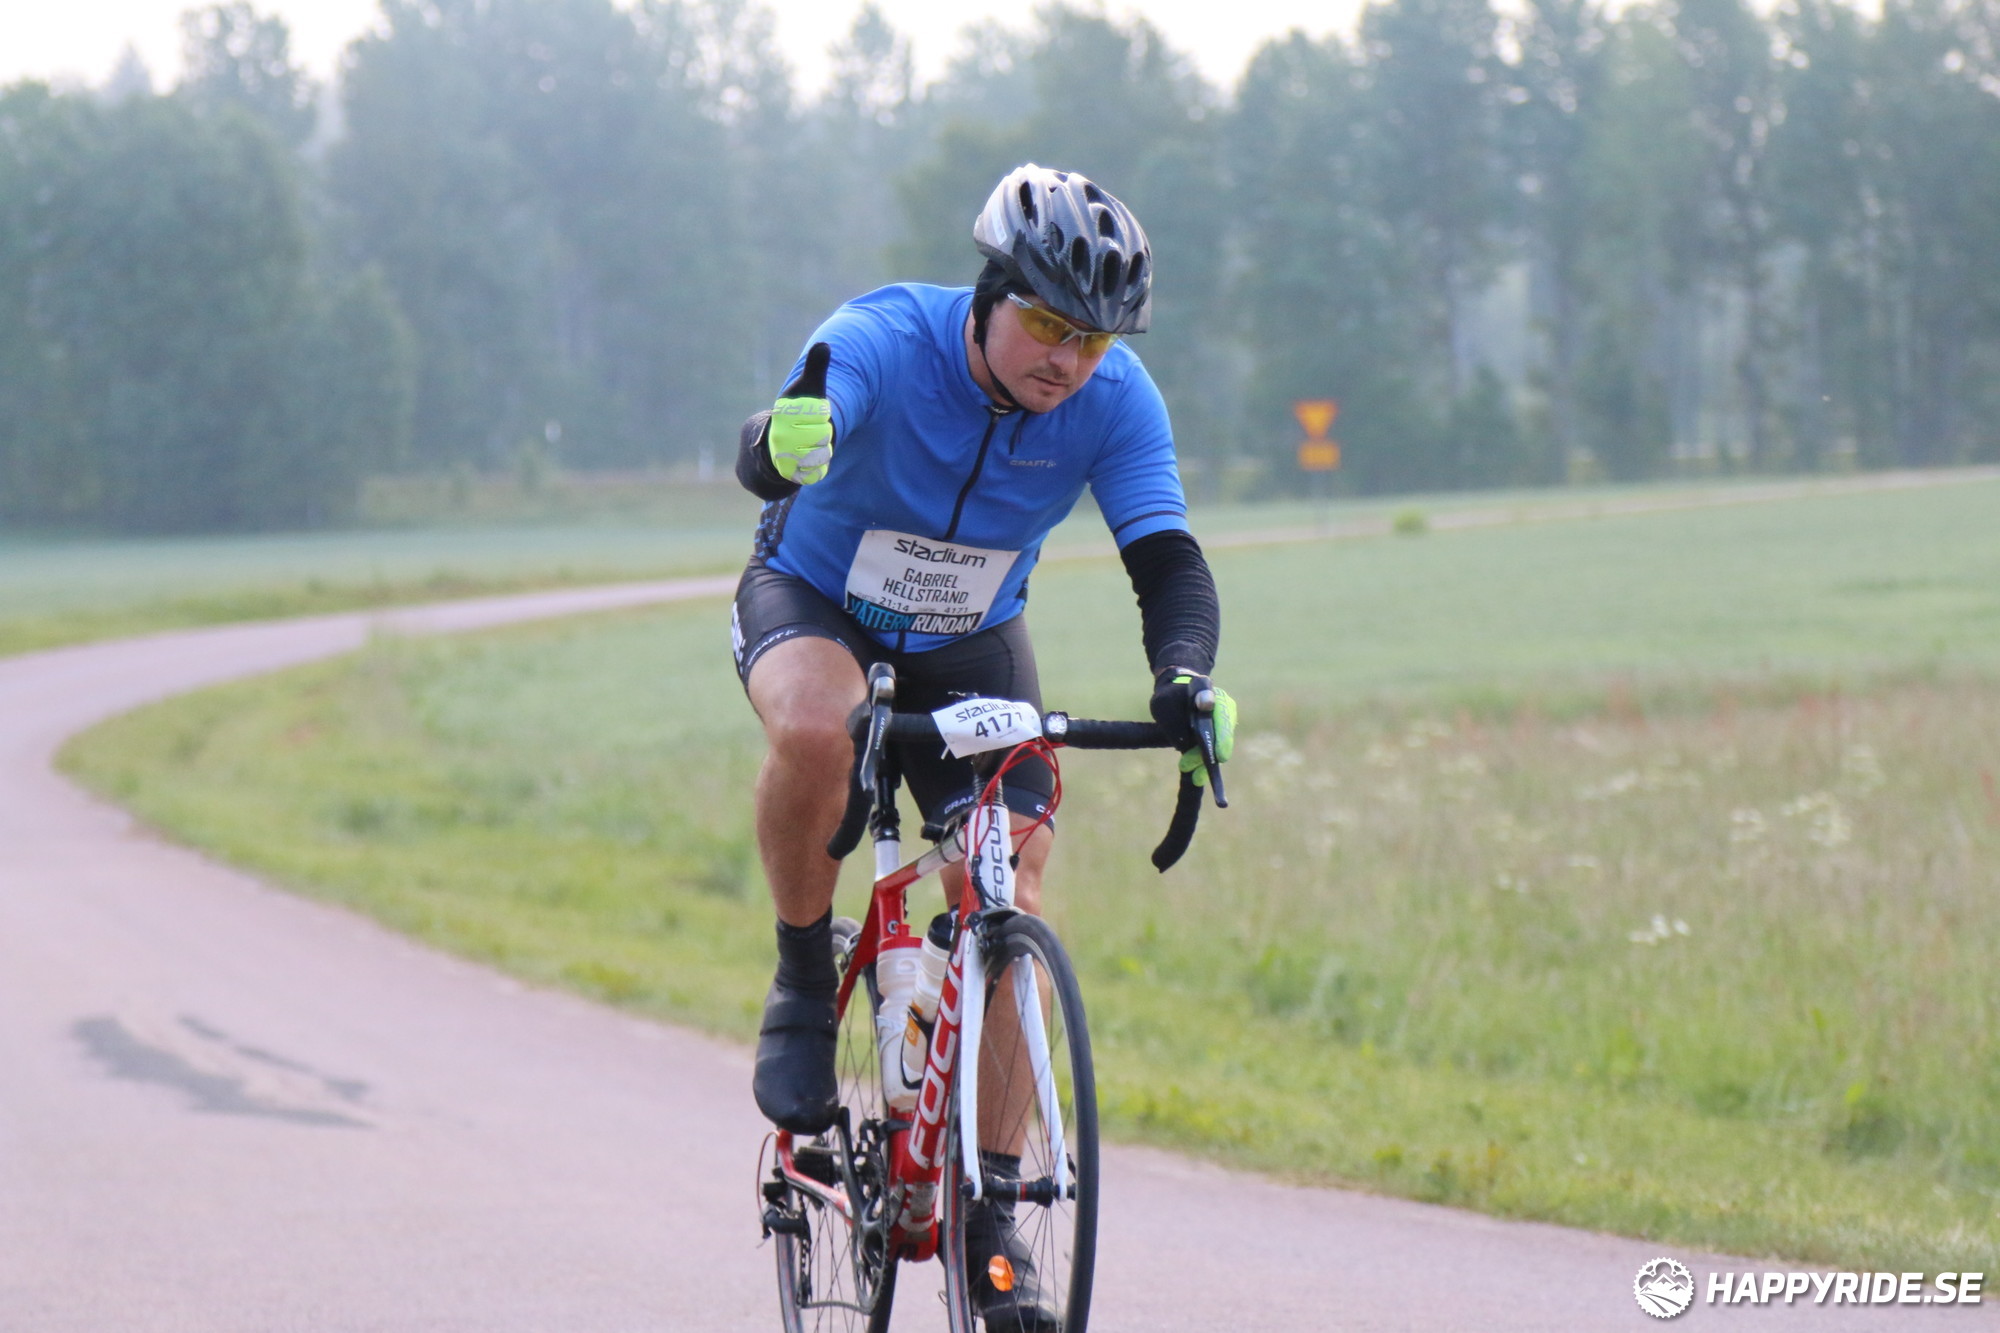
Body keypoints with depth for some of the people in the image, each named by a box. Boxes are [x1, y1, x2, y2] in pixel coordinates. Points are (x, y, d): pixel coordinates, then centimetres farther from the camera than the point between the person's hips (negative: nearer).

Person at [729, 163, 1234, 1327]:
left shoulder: (1117, 401, -20)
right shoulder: (885, 342, -30)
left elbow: (1169, 562, -24)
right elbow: (765, 454, -47)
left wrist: (1186, 677, -46)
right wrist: (786, 443, -73)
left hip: (973, 647, 3)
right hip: (814, 604, -3)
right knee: (816, 732, -39)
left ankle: (989, 1220, 1)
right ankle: (804, 984, -13)